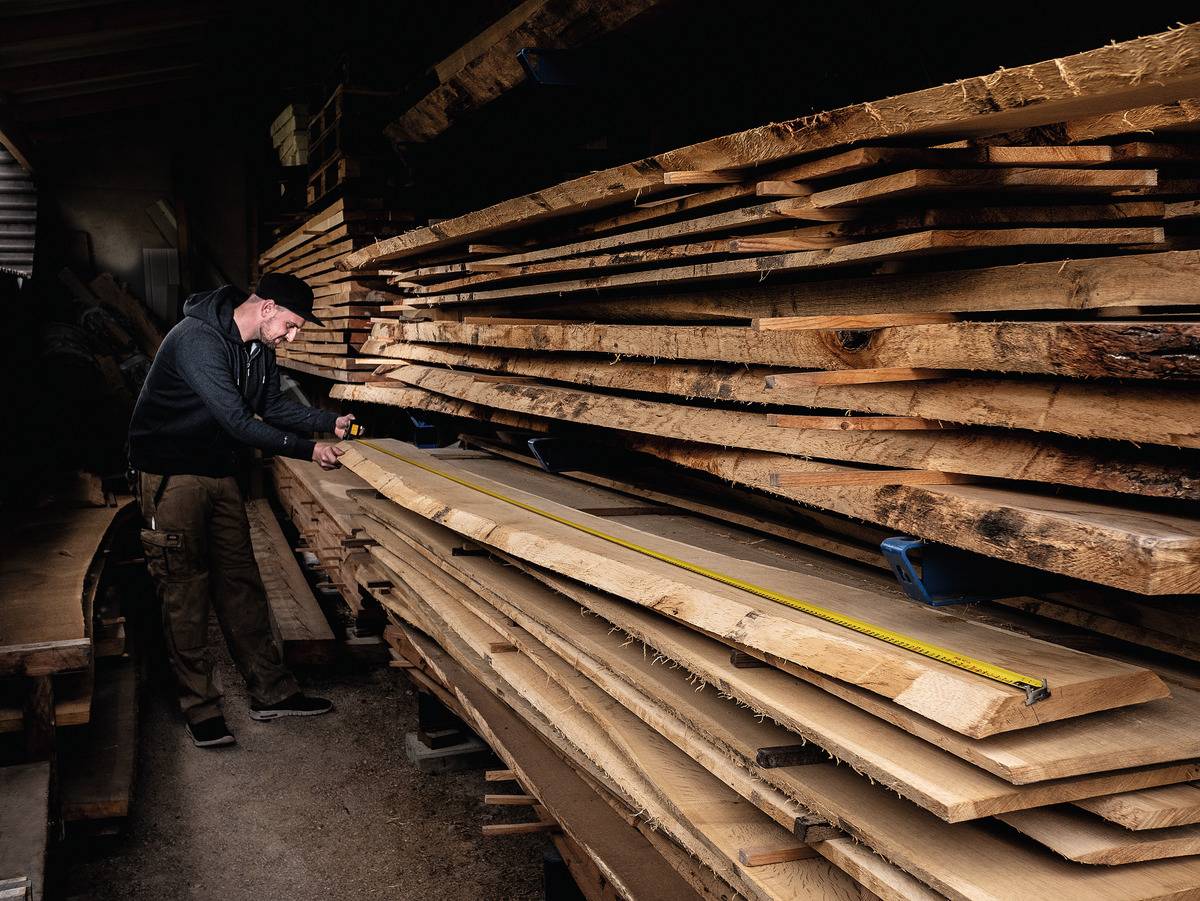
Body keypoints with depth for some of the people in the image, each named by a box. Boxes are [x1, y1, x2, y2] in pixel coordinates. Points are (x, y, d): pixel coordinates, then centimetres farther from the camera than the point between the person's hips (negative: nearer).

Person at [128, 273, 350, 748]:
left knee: (241, 582, 10)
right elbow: (236, 421, -29)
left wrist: (331, 421, 1)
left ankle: (271, 691, 17)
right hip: (172, 476, -8)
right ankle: (200, 708, 8)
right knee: (186, 590, -2)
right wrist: (307, 450, -25)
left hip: (219, 474, 9)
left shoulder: (258, 349, 4)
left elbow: (273, 405, 15)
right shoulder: (198, 339, -25)